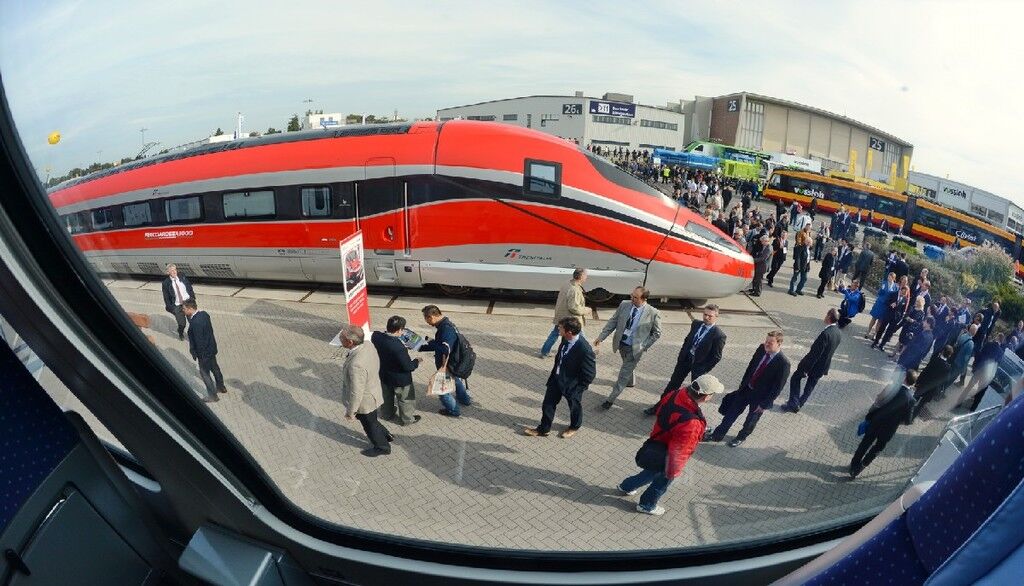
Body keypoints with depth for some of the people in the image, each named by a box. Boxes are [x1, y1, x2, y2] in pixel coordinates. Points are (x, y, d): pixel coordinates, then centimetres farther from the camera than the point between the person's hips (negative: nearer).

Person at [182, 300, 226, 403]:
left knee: (204, 373, 9)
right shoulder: (204, 314, -6)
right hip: (212, 348, 9)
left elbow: (199, 341, -25)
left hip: (204, 352, -9)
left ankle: (213, 395, 22)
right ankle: (221, 387, 45)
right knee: (214, 368, 26)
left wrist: (197, 354, -15)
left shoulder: (195, 323, -32)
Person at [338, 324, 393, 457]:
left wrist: (350, 411, -14)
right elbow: (376, 366, 3)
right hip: (373, 392, 7)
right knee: (370, 421, 32)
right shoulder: (367, 346, -16)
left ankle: (382, 447, 47)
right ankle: (386, 435, 53)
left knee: (370, 425, 21)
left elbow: (356, 393, -30)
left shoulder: (356, 365, -41)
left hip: (365, 401, -7)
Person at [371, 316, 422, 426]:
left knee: (387, 396, 32)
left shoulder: (375, 336, -20)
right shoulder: (399, 347, -39)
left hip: (383, 375, 6)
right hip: (400, 380, -6)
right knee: (405, 399, 22)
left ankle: (387, 414, 56)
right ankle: (407, 419, 44)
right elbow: (408, 367, -28)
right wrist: (417, 361, -9)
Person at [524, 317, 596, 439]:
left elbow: (590, 374, -23)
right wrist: (553, 373, 12)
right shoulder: (566, 339, -14)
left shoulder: (585, 350, -35)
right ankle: (543, 429, 39)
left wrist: (579, 389, -15)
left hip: (572, 383, -6)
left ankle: (574, 427, 51)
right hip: (557, 377, 6)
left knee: (574, 406, 23)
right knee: (548, 404, 17)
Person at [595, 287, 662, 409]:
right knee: (628, 367, 29)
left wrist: (644, 346, -12)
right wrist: (601, 337, -7)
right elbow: (613, 322, -2)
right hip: (621, 344, 5)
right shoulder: (624, 304, -9)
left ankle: (611, 399, 13)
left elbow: (657, 333, -5)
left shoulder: (653, 313, -18)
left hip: (634, 348, -4)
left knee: (623, 374, 0)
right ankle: (630, 382, 58)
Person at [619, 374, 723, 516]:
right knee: (662, 482, 24)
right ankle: (646, 505, 50)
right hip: (666, 457, -7)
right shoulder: (691, 424, -42)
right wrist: (673, 472, -12)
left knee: (653, 471, 34)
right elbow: (678, 452, -30)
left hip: (657, 444, 7)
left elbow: (659, 410, 0)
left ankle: (626, 486, 55)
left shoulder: (676, 394, -20)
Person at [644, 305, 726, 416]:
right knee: (673, 383, 13)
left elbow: (716, 357, -13)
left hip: (699, 364, -5)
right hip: (685, 358, 6)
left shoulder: (719, 335, -19)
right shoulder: (696, 324, -1)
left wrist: (704, 370, -12)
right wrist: (680, 356, 9)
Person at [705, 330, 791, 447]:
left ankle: (742, 437, 46)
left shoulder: (783, 363, -29)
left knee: (751, 420, 19)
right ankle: (717, 435, 28)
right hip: (746, 388, 5)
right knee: (731, 412, 14)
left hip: (760, 396, -5)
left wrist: (765, 404, -15)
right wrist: (742, 384, 10)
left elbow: (778, 387, -21)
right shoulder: (761, 349, -11)